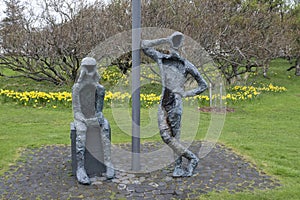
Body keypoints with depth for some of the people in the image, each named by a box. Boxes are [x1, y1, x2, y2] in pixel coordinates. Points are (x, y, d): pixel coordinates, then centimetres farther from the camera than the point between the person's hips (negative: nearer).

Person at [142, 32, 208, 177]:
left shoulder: (186, 65, 3)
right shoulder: (162, 59, 13)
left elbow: (203, 85, 8)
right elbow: (144, 45, 17)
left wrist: (187, 93, -4)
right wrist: (164, 40, 12)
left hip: (175, 102, -4)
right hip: (163, 102, 4)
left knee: (175, 136, -4)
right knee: (165, 134, -3)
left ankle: (178, 167, 10)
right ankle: (191, 157, 9)